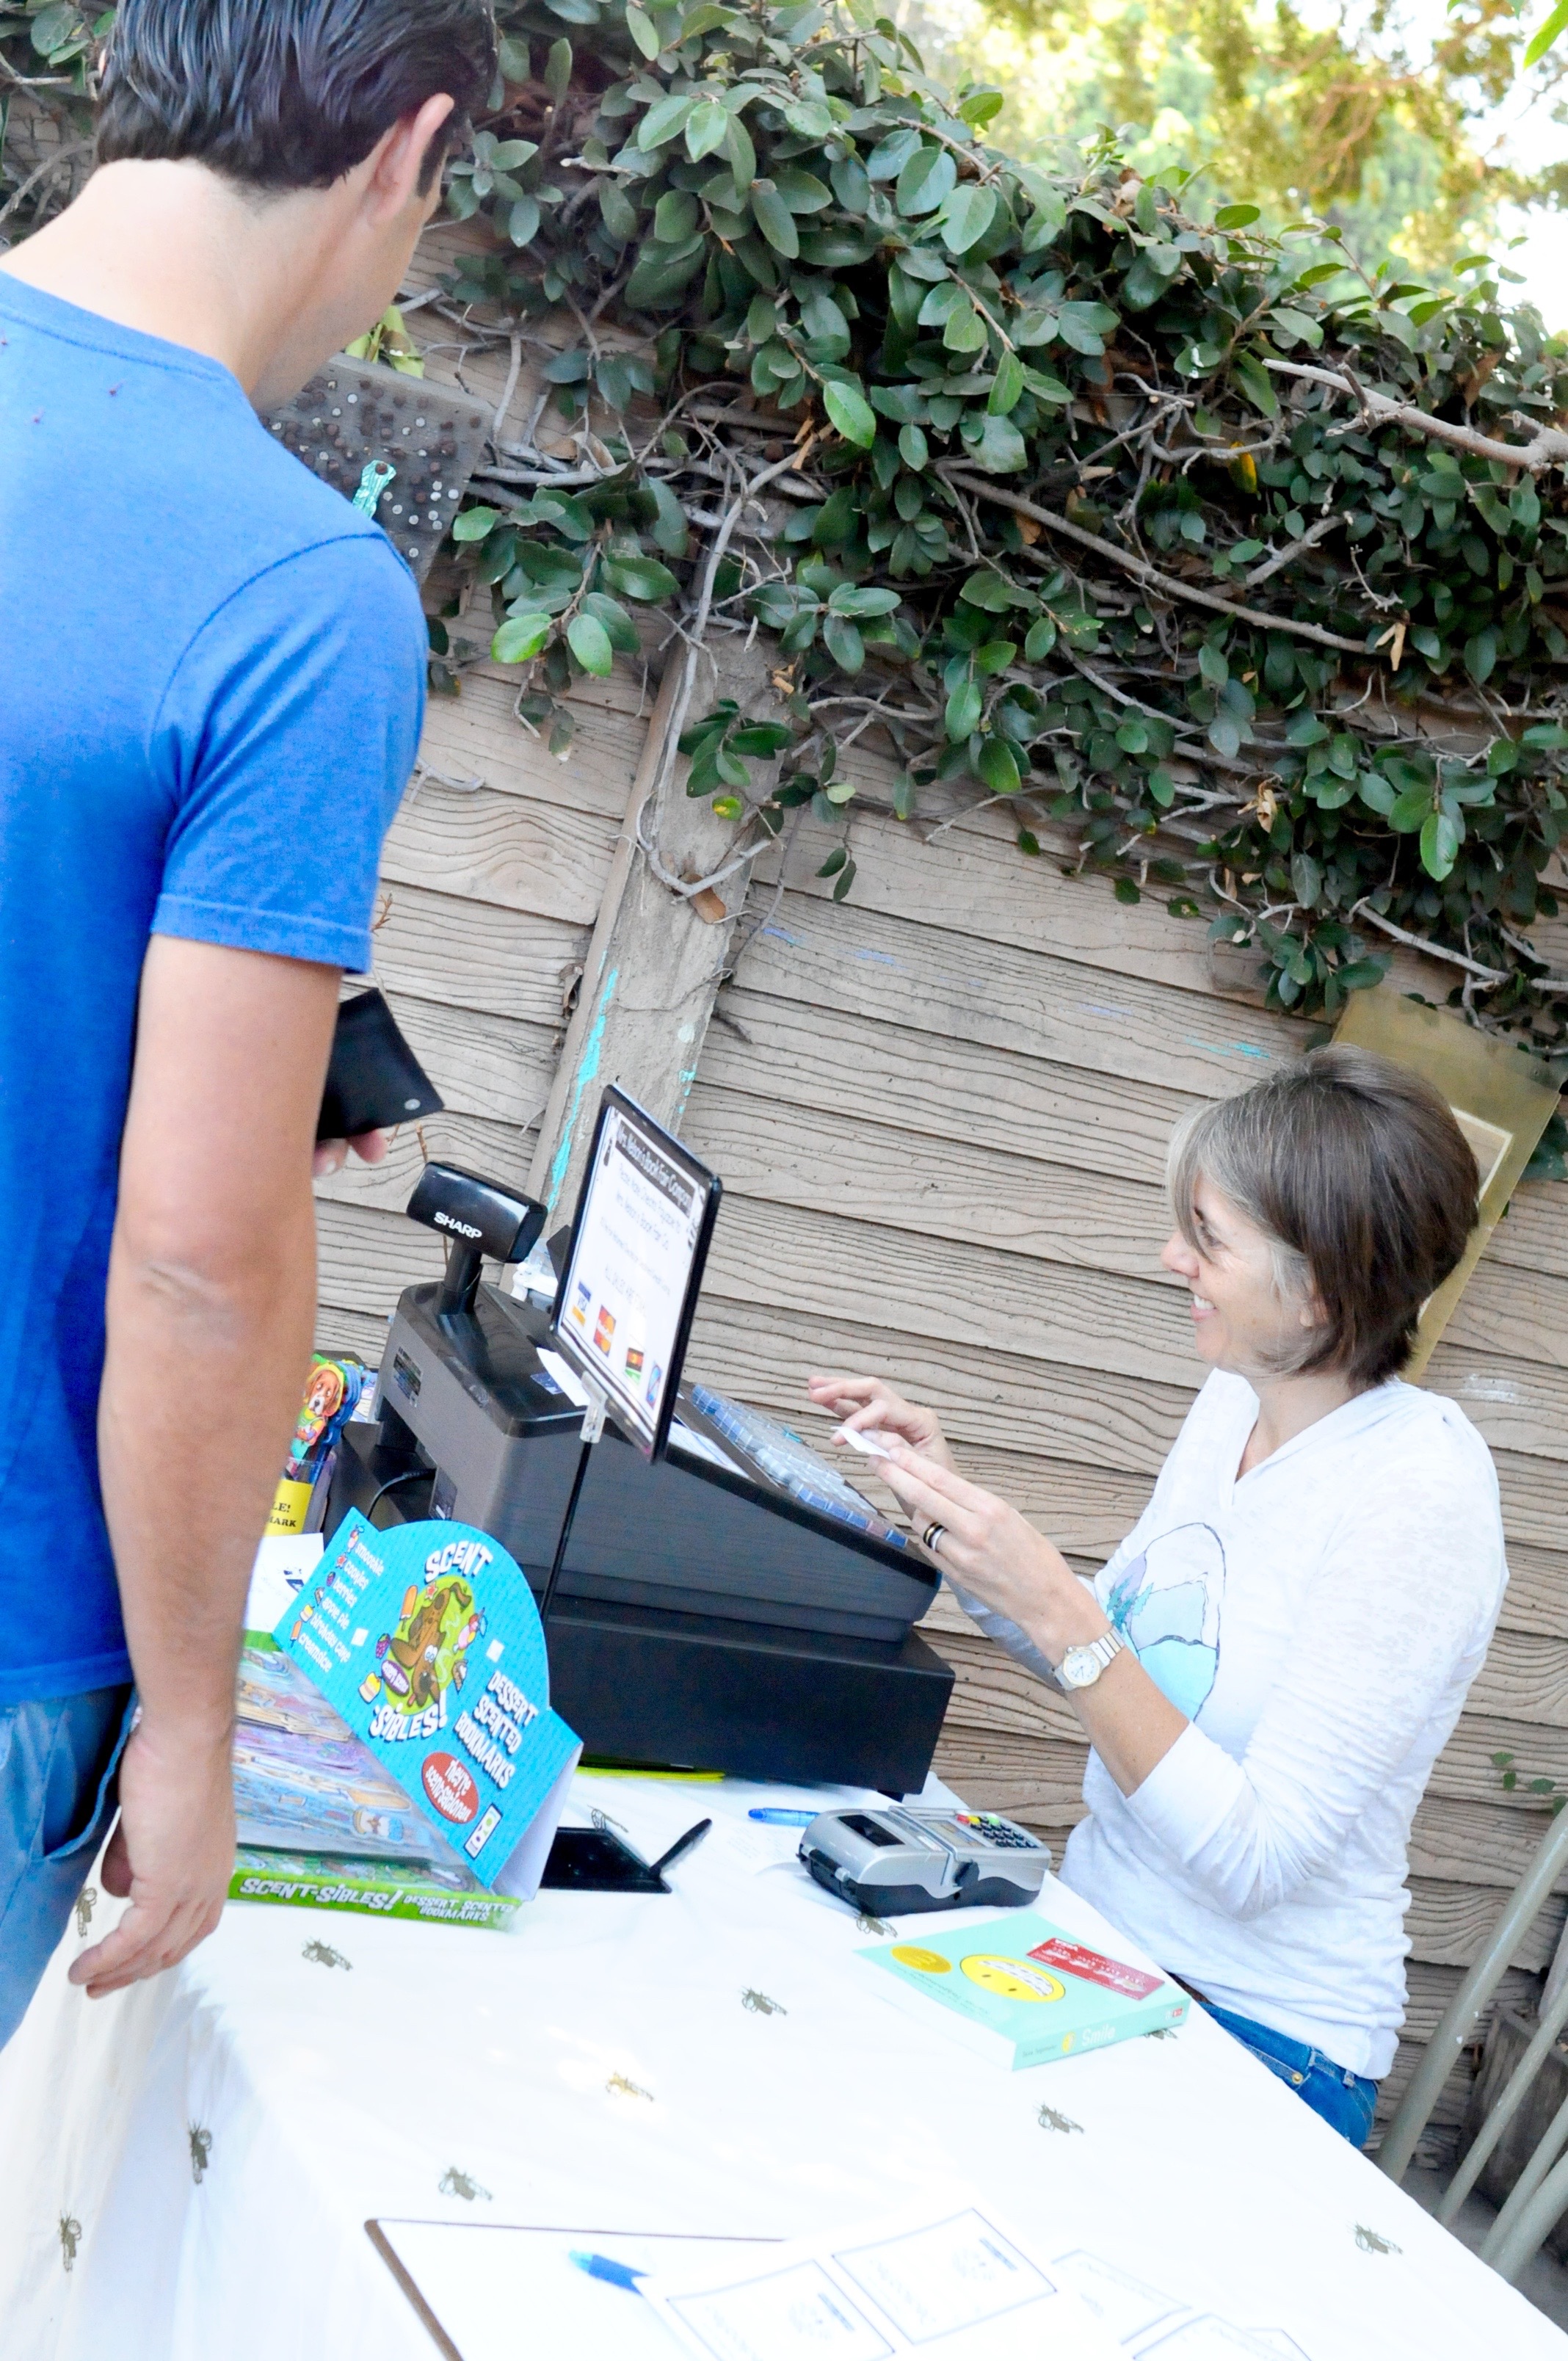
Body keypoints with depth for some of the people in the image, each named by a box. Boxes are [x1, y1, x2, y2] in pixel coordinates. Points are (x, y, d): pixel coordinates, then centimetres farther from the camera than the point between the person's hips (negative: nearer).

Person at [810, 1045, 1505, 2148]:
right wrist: (951, 1492, -2)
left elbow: (1252, 1856, -23)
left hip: (1261, 2035, -6)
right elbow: (1108, 1650, 10)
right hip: (1100, 1951, 7)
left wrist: (1058, 1612, -29)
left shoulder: (1419, 1489, -22)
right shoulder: (1236, 1404, 1)